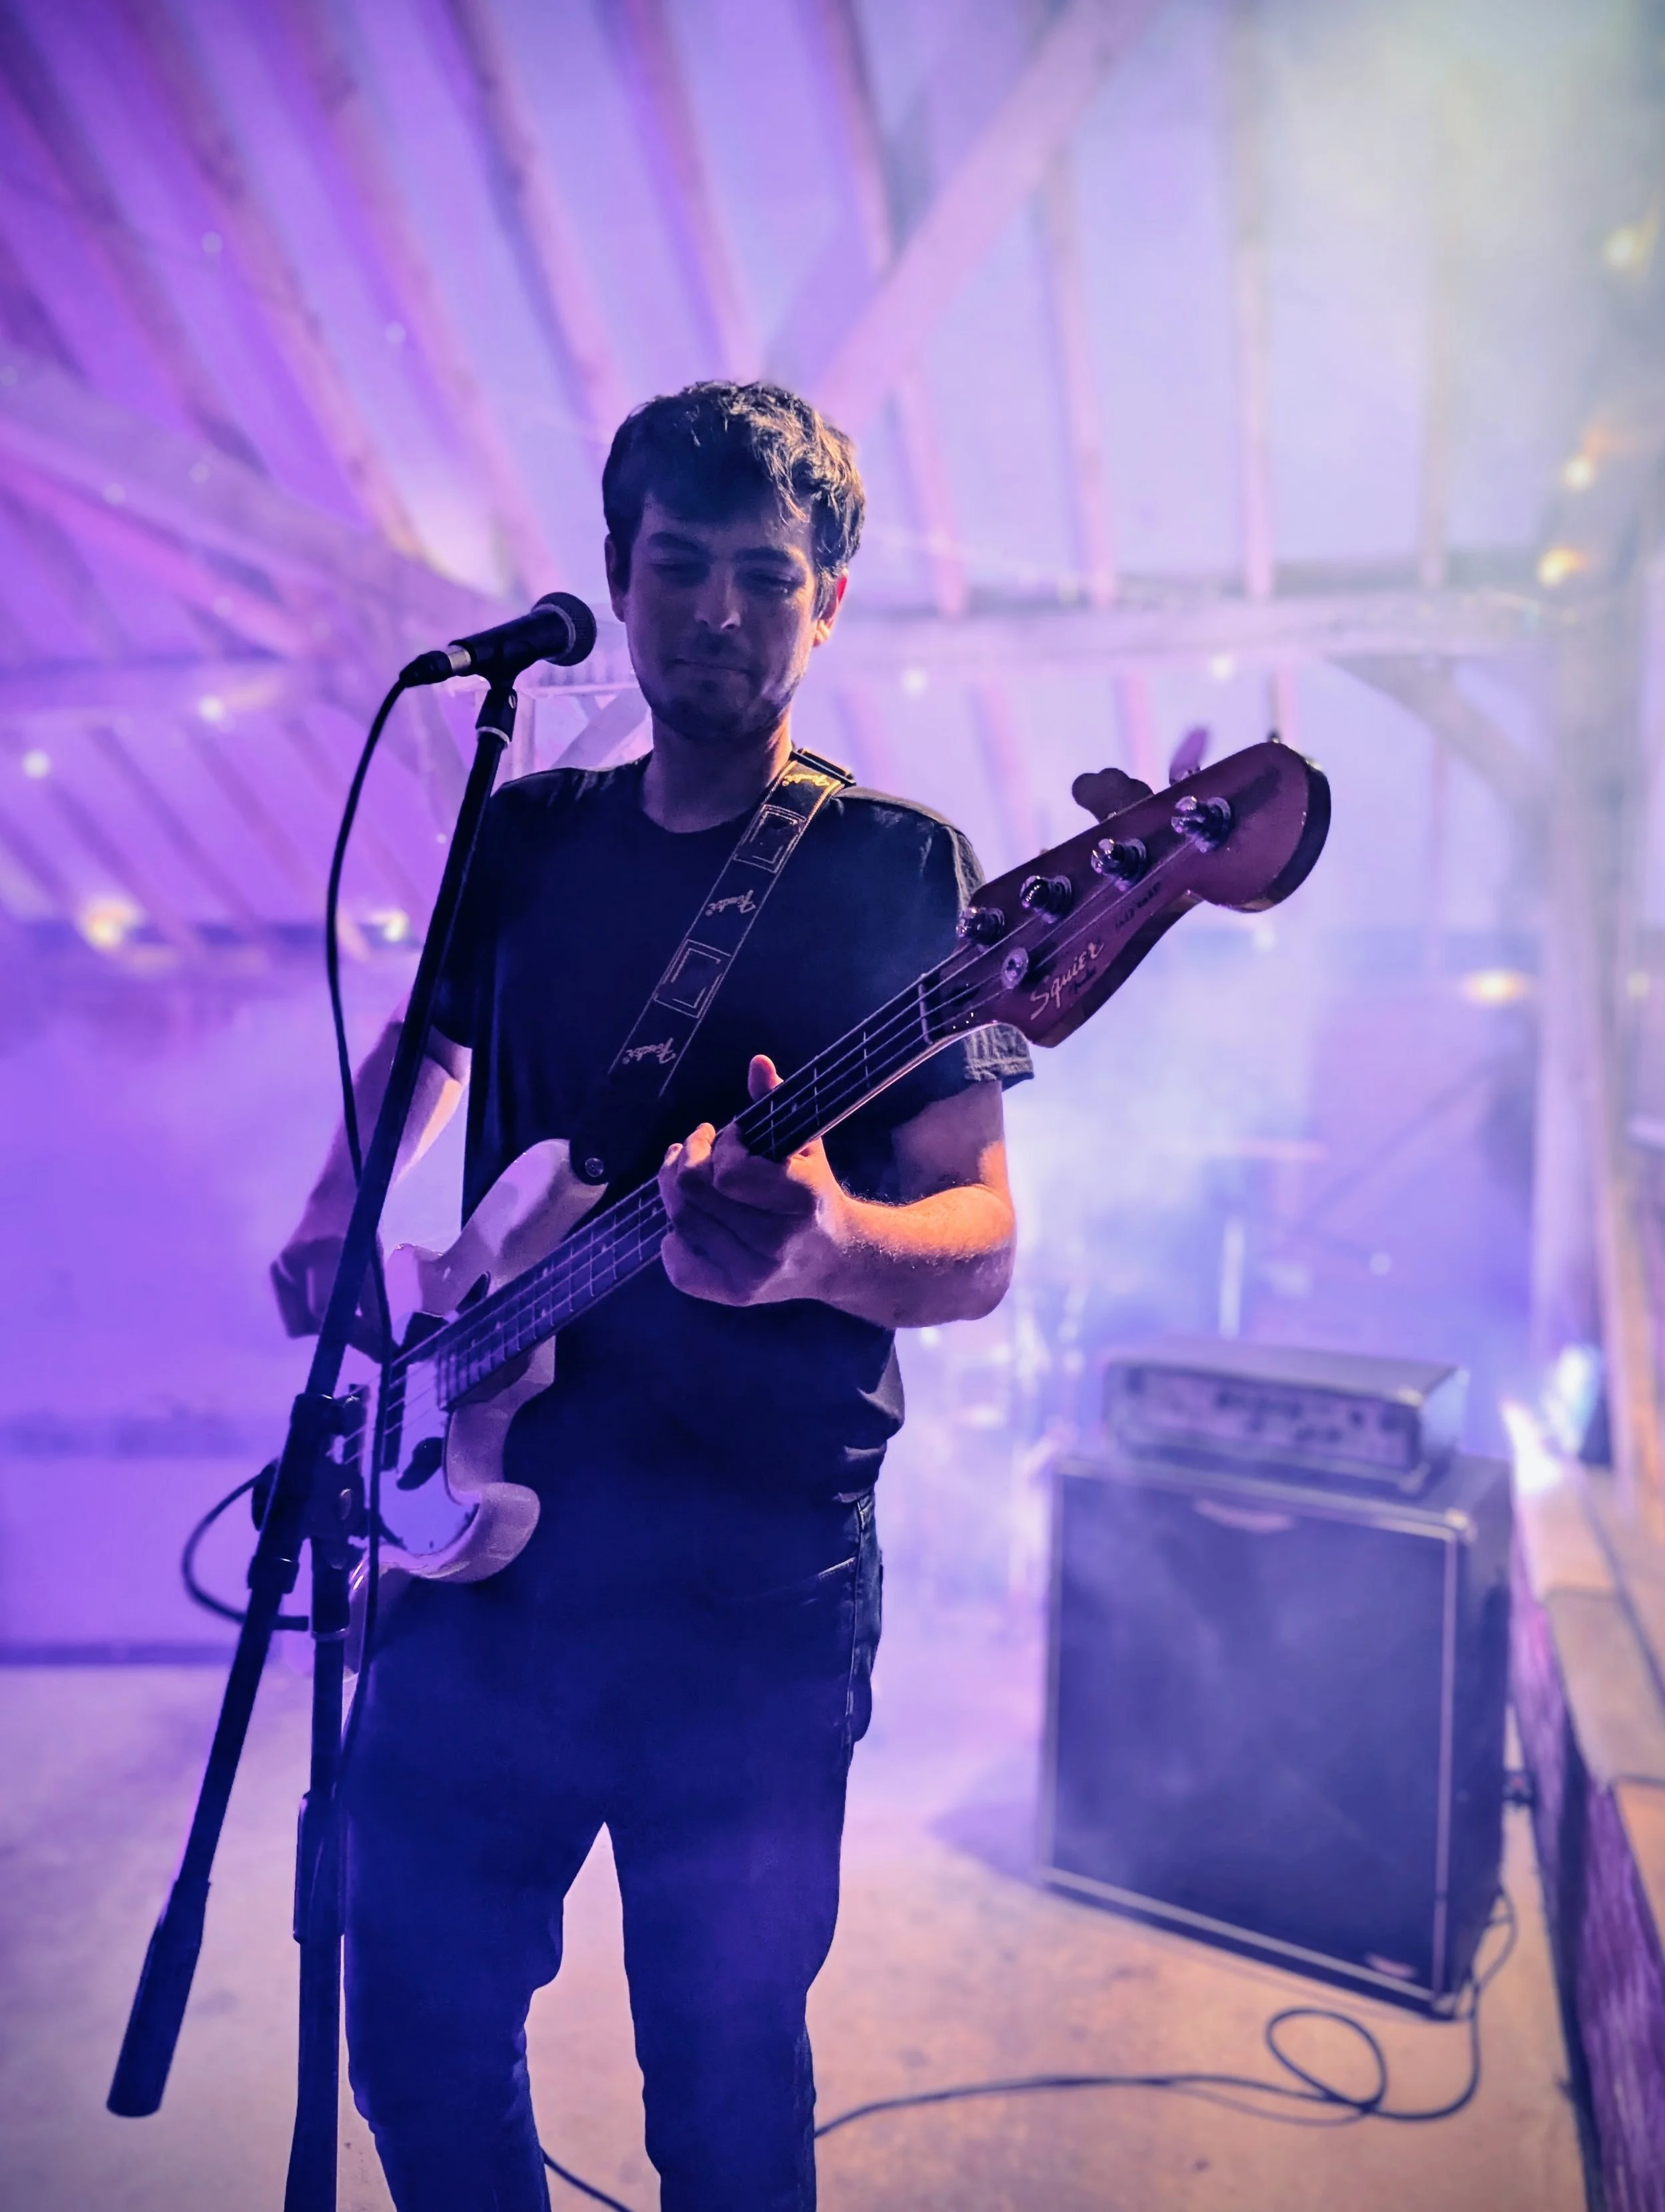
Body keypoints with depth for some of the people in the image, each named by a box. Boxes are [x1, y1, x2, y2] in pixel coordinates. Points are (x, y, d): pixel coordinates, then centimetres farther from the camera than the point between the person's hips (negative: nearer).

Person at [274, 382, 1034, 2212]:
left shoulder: (902, 869, -4)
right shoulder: (525, 835, 9)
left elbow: (978, 1246, -8)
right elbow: (424, 1049, 24)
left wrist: (820, 1245, -29)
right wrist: (334, 1224, 6)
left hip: (753, 1576, -4)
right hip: (480, 1516, 4)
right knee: (419, 2013, 19)